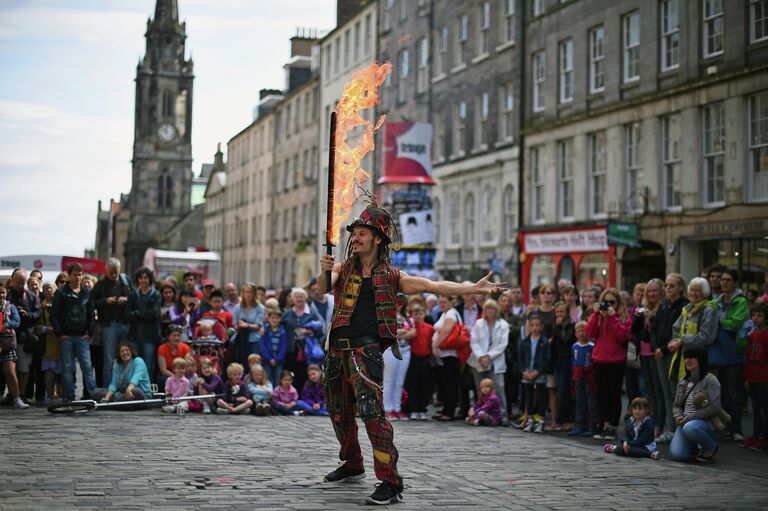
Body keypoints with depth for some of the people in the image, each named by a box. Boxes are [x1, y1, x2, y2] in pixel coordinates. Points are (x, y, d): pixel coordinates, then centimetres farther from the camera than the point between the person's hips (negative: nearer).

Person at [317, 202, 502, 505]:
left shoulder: (391, 277, 6)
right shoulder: (343, 269, 11)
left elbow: (434, 286, 2)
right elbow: (323, 288, -7)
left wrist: (473, 289, -8)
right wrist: (324, 272, -30)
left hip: (366, 351, -4)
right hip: (337, 350, 4)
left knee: (371, 412, -19)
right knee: (339, 413, 16)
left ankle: (390, 483, -16)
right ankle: (352, 465, 40)